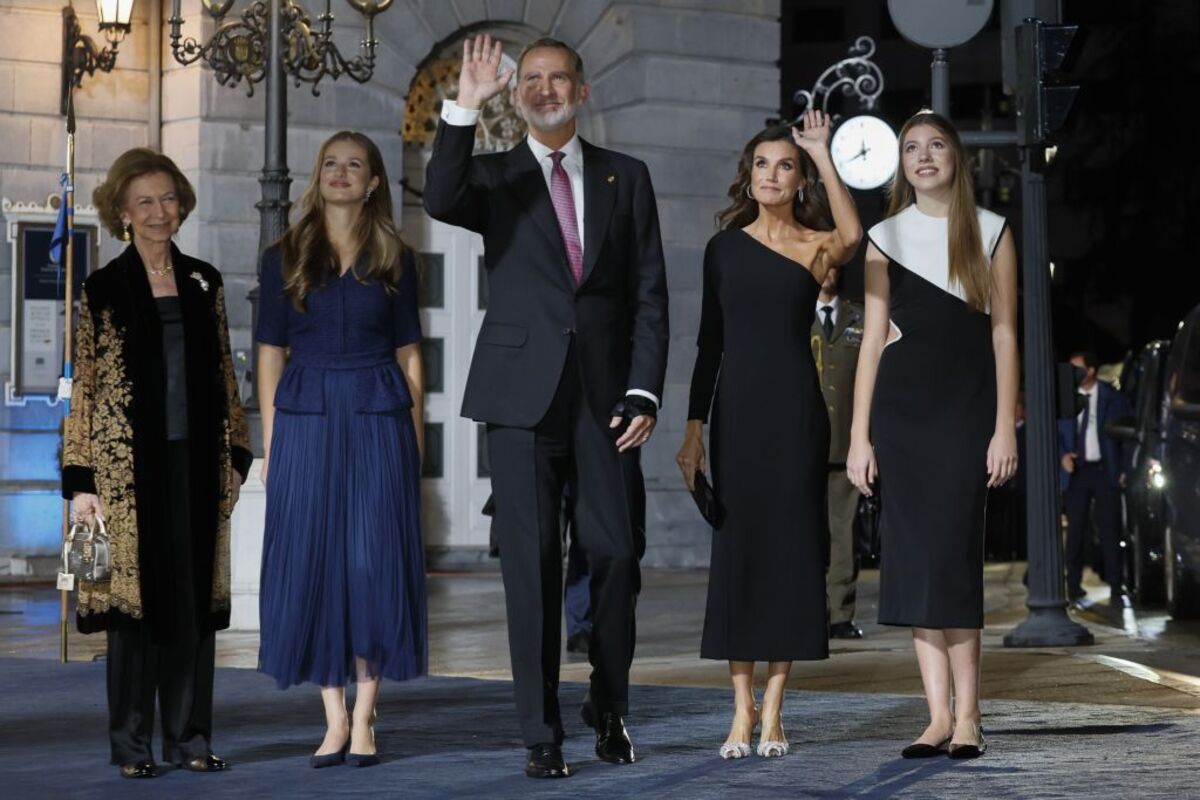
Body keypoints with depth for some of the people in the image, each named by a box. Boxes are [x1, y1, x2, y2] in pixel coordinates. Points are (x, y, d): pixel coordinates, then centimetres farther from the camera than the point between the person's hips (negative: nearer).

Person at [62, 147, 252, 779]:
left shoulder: (203, 282, 11)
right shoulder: (102, 290, -1)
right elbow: (83, 388, -3)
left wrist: (235, 453, 8)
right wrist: (81, 481, -8)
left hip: (196, 463, 4)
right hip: (130, 466, -3)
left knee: (195, 598, 5)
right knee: (134, 596, 0)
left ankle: (189, 738, 13)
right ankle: (131, 745, 8)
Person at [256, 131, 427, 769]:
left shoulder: (394, 259, 8)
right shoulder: (284, 258, 7)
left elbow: (409, 354, 8)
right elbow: (271, 355, 6)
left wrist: (415, 442, 2)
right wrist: (270, 446, 1)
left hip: (377, 420, 0)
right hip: (306, 421, 0)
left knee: (375, 561, -3)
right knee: (312, 563, -1)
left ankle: (363, 720, 4)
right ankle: (334, 720, 8)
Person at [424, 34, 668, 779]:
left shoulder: (626, 178, 10)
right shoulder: (494, 176, 8)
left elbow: (649, 294, 6)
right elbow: (441, 202, -16)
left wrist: (644, 391, -3)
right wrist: (464, 107, -24)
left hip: (604, 397, 1)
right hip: (523, 396, -1)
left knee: (615, 555, -1)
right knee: (532, 564, 0)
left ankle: (610, 709, 19)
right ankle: (542, 734, 5)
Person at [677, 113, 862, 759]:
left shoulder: (815, 244, 2)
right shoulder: (724, 247, 10)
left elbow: (851, 236, -24)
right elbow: (710, 342, 10)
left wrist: (823, 156, -20)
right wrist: (694, 427, 5)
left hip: (796, 409, -2)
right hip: (736, 407, 2)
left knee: (790, 548, -1)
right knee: (736, 549, 0)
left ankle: (773, 711, 5)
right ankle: (742, 708, 6)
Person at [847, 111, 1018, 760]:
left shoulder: (991, 233, 8)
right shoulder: (886, 238, 11)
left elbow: (1004, 335, 4)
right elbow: (873, 339, 9)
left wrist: (1005, 428, -4)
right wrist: (859, 435, 2)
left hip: (965, 407, -2)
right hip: (900, 407, 2)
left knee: (951, 551, -10)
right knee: (916, 556, -2)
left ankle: (966, 715, -5)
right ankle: (939, 714, 1)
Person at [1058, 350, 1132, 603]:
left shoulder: (1112, 398, 1)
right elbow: (1054, 433, 11)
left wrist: (1125, 469, -5)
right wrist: (1062, 455, -8)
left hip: (1105, 471, -2)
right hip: (1076, 472, 2)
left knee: (1109, 530, -2)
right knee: (1076, 531, 4)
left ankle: (1116, 588, 2)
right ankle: (1074, 587, 9)